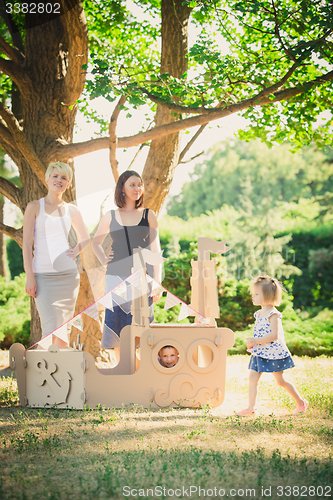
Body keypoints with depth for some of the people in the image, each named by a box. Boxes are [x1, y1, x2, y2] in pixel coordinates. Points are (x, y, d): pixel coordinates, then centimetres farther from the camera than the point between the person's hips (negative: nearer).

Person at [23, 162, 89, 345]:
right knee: (50, 328, -13)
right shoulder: (34, 207, 2)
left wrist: (77, 249, 4)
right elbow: (27, 244, -2)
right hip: (43, 275, -4)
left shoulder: (72, 211, 11)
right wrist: (30, 277, -9)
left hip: (68, 274, 4)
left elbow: (85, 237, 26)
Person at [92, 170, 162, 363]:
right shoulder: (110, 216, 9)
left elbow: (155, 249, 5)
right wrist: (104, 260, 6)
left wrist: (157, 281, 0)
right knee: (118, 323, 2)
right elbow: (96, 242, 23)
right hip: (116, 276, 1)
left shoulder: (149, 215, 6)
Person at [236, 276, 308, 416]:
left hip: (273, 353, -8)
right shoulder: (259, 314, 9)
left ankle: (301, 402, 20)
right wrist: (252, 341, 4)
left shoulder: (273, 314, -18)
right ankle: (250, 408, 3)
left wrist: (256, 341, -27)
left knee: (280, 381, 3)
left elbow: (274, 335, -27)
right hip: (259, 353, 8)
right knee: (252, 378, 0)